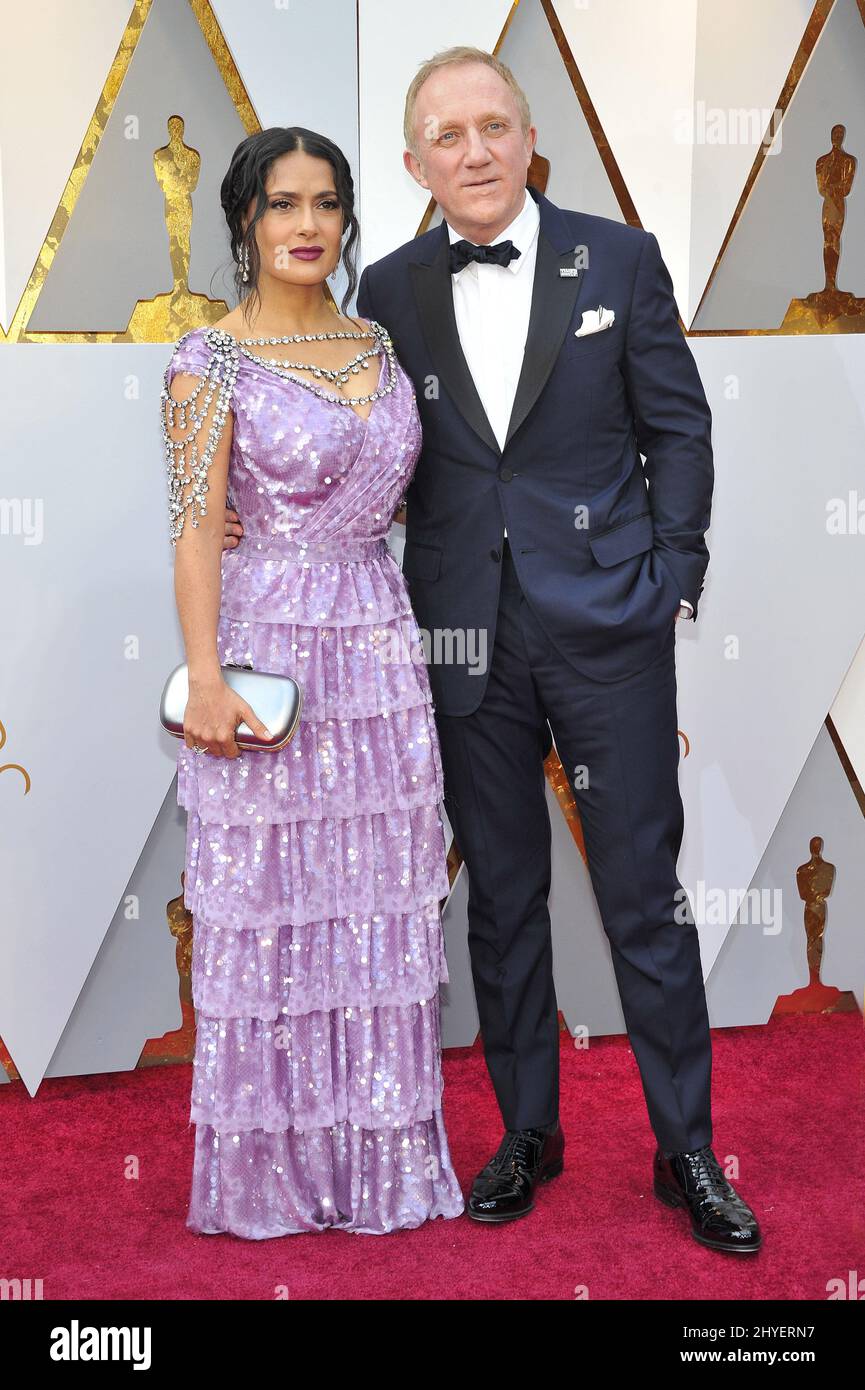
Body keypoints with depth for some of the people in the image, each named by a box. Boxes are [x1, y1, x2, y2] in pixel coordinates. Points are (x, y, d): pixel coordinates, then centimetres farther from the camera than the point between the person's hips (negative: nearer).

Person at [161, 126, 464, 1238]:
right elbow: (196, 525, -10)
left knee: (380, 901, 10)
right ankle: (274, 1158, 19)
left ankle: (382, 1147, 24)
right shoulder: (212, 360, -4)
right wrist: (205, 678, -18)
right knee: (271, 905, 2)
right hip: (272, 642, -5)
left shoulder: (378, 345, 12)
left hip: (382, 644, 5)